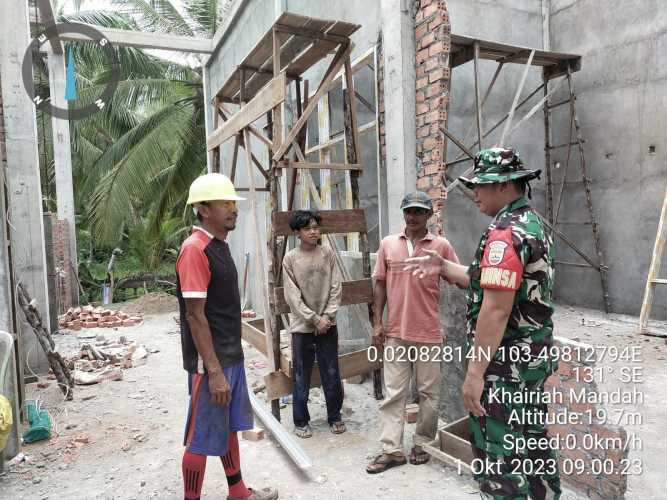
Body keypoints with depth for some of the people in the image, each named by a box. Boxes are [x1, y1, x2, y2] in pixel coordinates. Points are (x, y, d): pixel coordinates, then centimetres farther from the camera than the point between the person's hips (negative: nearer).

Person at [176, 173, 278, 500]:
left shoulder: (220, 244, 9)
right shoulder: (194, 249, -19)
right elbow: (195, 315, -21)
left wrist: (231, 358, 18)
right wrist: (214, 371, -21)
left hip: (231, 356, 9)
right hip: (211, 362, -9)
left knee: (230, 426, 21)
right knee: (202, 437, 5)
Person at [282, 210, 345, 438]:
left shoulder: (328, 254, 1)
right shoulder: (290, 258, -5)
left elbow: (335, 289, 0)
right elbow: (293, 296, -8)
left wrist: (327, 316, -10)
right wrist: (314, 319, -12)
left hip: (327, 324, 2)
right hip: (302, 326, -1)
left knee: (332, 375, 9)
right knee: (301, 377, 7)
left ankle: (335, 417, 27)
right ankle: (301, 421, 23)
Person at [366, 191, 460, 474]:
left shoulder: (441, 246, -2)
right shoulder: (388, 244, 4)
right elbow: (380, 284, 6)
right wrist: (377, 323, 2)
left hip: (428, 333, -1)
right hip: (395, 332, 2)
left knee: (429, 392, 11)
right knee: (393, 392, 8)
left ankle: (422, 444, 28)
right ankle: (392, 450, 17)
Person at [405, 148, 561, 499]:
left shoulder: (505, 232, -21)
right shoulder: (533, 224, 11)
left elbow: (496, 309, -26)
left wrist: (475, 372, -22)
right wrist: (443, 267, 10)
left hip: (504, 363, -10)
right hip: (533, 356, 10)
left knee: (499, 457, 2)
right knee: (532, 442, 22)